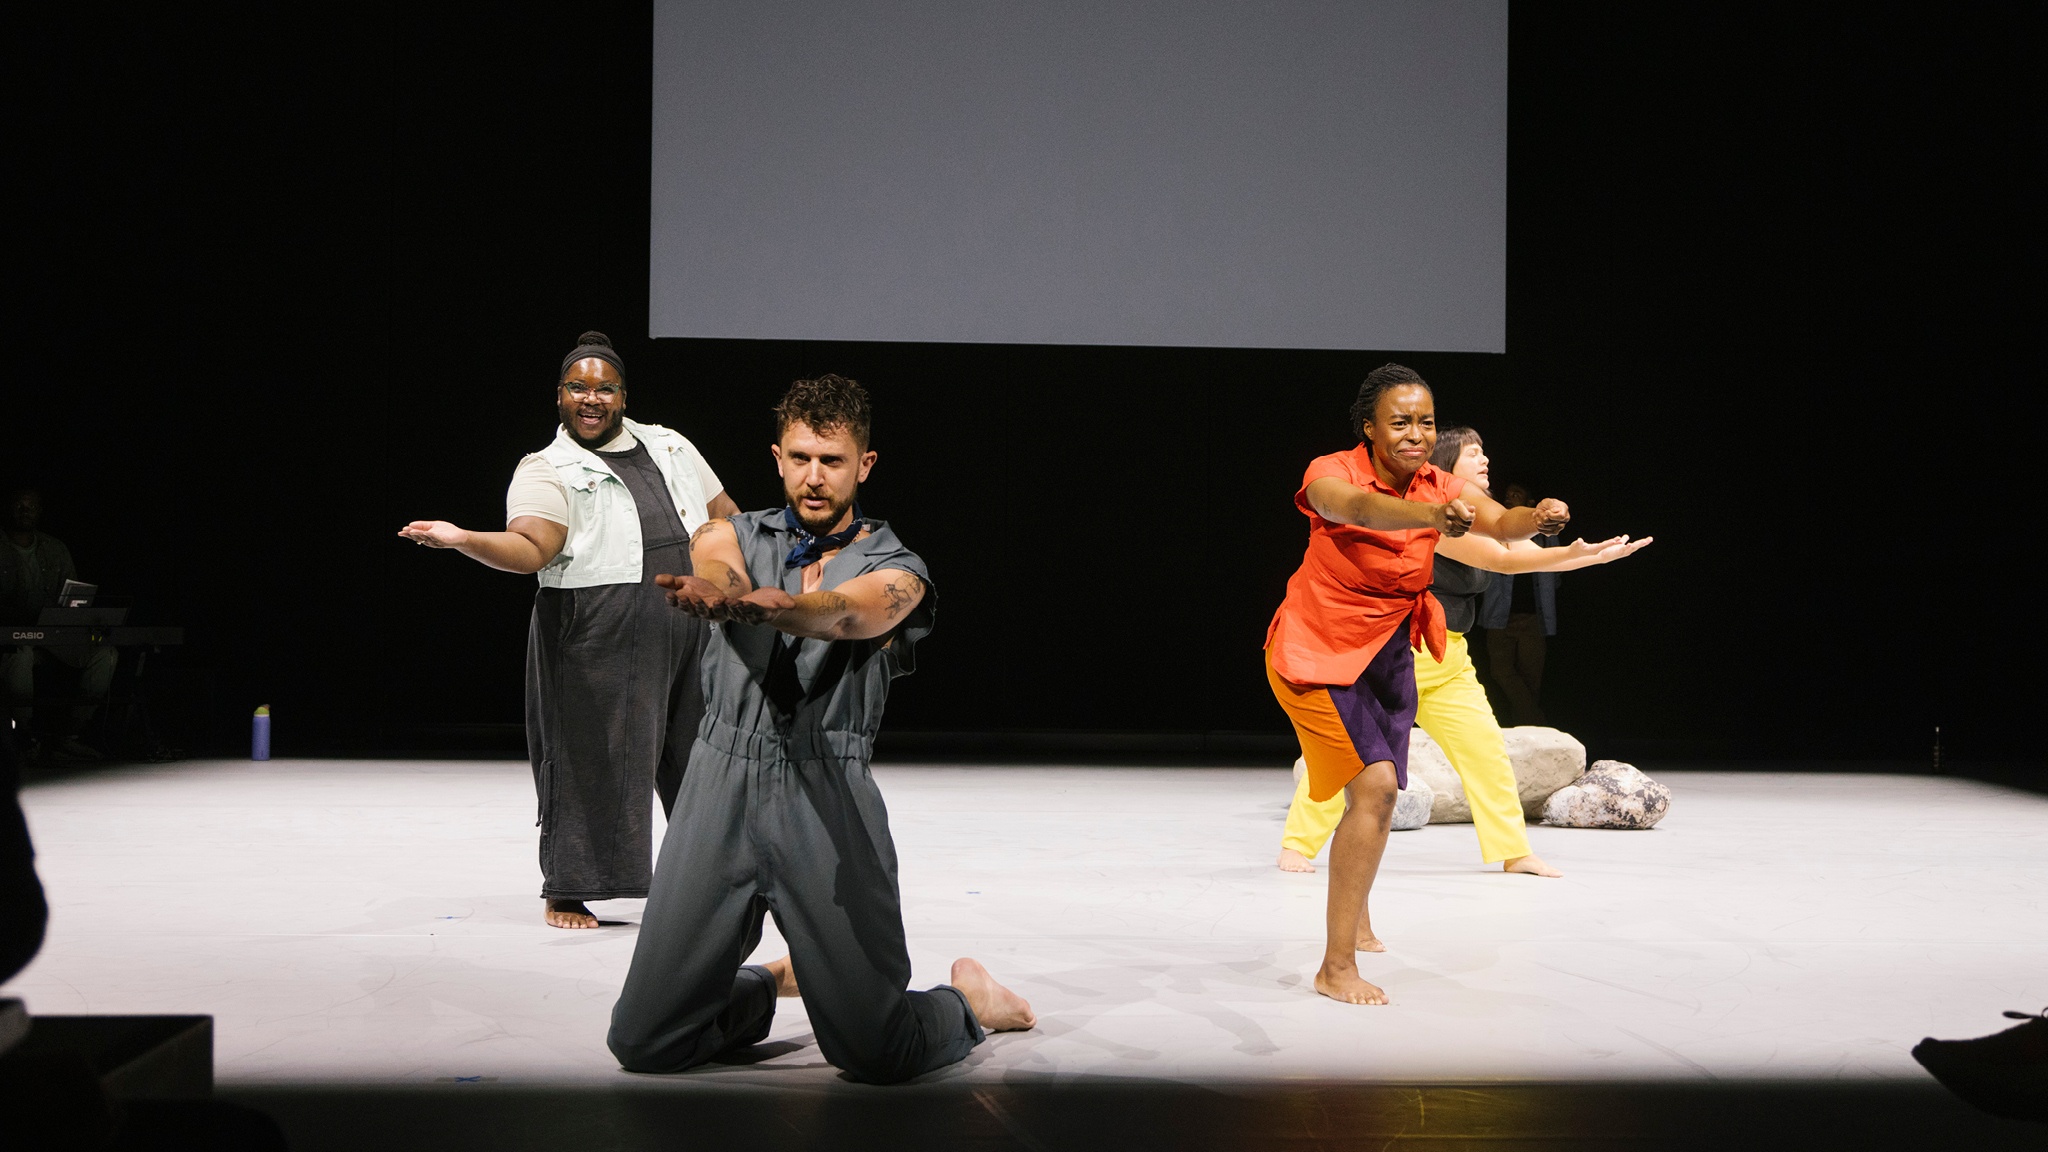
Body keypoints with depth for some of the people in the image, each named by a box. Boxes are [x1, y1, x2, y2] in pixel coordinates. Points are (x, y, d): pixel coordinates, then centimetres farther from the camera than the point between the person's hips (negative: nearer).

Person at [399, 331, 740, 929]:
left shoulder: (670, 447, 15)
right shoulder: (547, 471, -2)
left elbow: (725, 517, 22)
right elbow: (529, 547, -19)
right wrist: (463, 539, -35)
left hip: (691, 628, 5)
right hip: (596, 637, -5)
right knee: (590, 757, -3)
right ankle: (566, 892, 9)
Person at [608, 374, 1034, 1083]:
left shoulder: (895, 573, 4)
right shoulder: (733, 537, 12)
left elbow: (840, 613, -20)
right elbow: (718, 570, -14)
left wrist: (767, 604, -44)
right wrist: (709, 589, -41)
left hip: (828, 800, -2)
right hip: (721, 788, 3)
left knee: (879, 1056, -9)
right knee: (644, 1044, 2)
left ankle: (966, 1001, 27)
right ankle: (773, 984, 33)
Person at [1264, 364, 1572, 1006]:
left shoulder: (1439, 487, -7)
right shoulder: (1333, 473, -23)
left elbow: (1500, 525, -23)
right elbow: (1356, 507, -47)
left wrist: (1538, 517, -47)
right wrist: (1432, 515, -65)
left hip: (1387, 652, 7)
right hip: (1318, 652, -7)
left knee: (1377, 794, 22)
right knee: (1375, 785, -22)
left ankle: (1351, 913, 51)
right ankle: (1336, 969, -17)